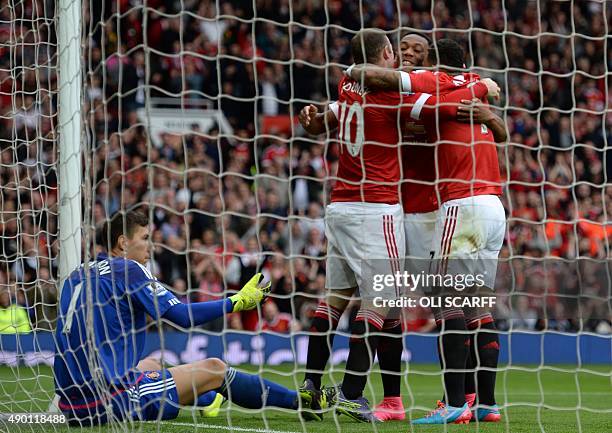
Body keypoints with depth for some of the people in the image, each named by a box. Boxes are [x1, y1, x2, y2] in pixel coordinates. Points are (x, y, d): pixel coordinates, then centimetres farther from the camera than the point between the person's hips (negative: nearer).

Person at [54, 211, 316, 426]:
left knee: (150, 365, 36)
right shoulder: (128, 270, -7)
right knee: (214, 369, 4)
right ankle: (300, 401, 13)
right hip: (110, 402, -8)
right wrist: (237, 302, 1)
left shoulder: (78, 275, 14)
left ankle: (204, 400, 60)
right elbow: (184, 316, -10)